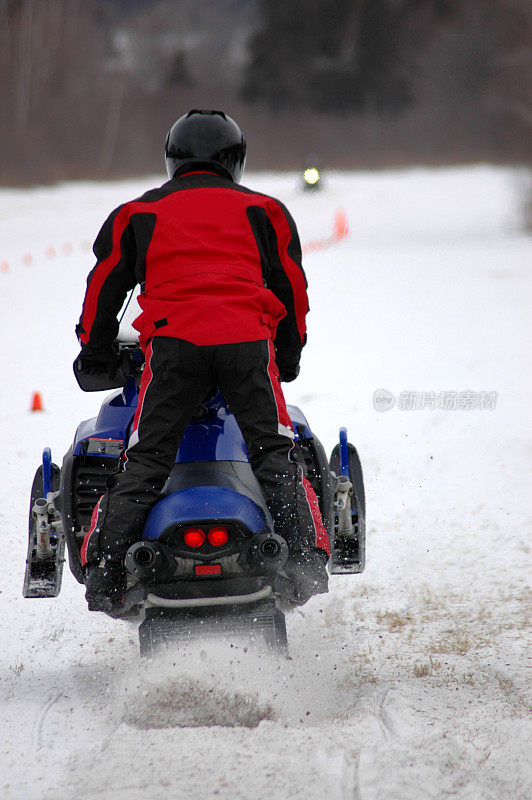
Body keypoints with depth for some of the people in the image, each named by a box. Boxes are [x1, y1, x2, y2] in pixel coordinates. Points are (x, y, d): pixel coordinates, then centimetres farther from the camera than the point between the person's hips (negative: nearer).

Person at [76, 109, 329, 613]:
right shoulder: (264, 210, 24)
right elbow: (291, 288, 23)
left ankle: (104, 567, -14)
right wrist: (288, 356, 34)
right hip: (248, 340, 0)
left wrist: (95, 352, 35)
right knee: (274, 454, 1)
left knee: (145, 462, -2)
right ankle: (305, 556, -16)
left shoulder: (136, 214, 24)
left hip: (173, 341, 0)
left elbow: (104, 288, 24)